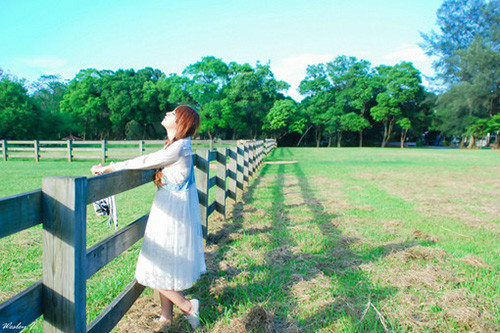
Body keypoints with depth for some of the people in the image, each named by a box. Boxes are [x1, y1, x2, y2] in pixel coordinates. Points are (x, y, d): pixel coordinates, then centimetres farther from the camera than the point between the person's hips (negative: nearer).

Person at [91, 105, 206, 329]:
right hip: (170, 213, 9)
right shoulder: (175, 145, 8)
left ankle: (187, 306, 16)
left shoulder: (178, 148, -21)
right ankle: (166, 316, 31)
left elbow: (144, 162, -18)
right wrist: (112, 167, 10)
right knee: (165, 267, 17)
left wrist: (109, 168, -10)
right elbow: (148, 163, 14)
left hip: (172, 216, -9)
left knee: (158, 270, 1)